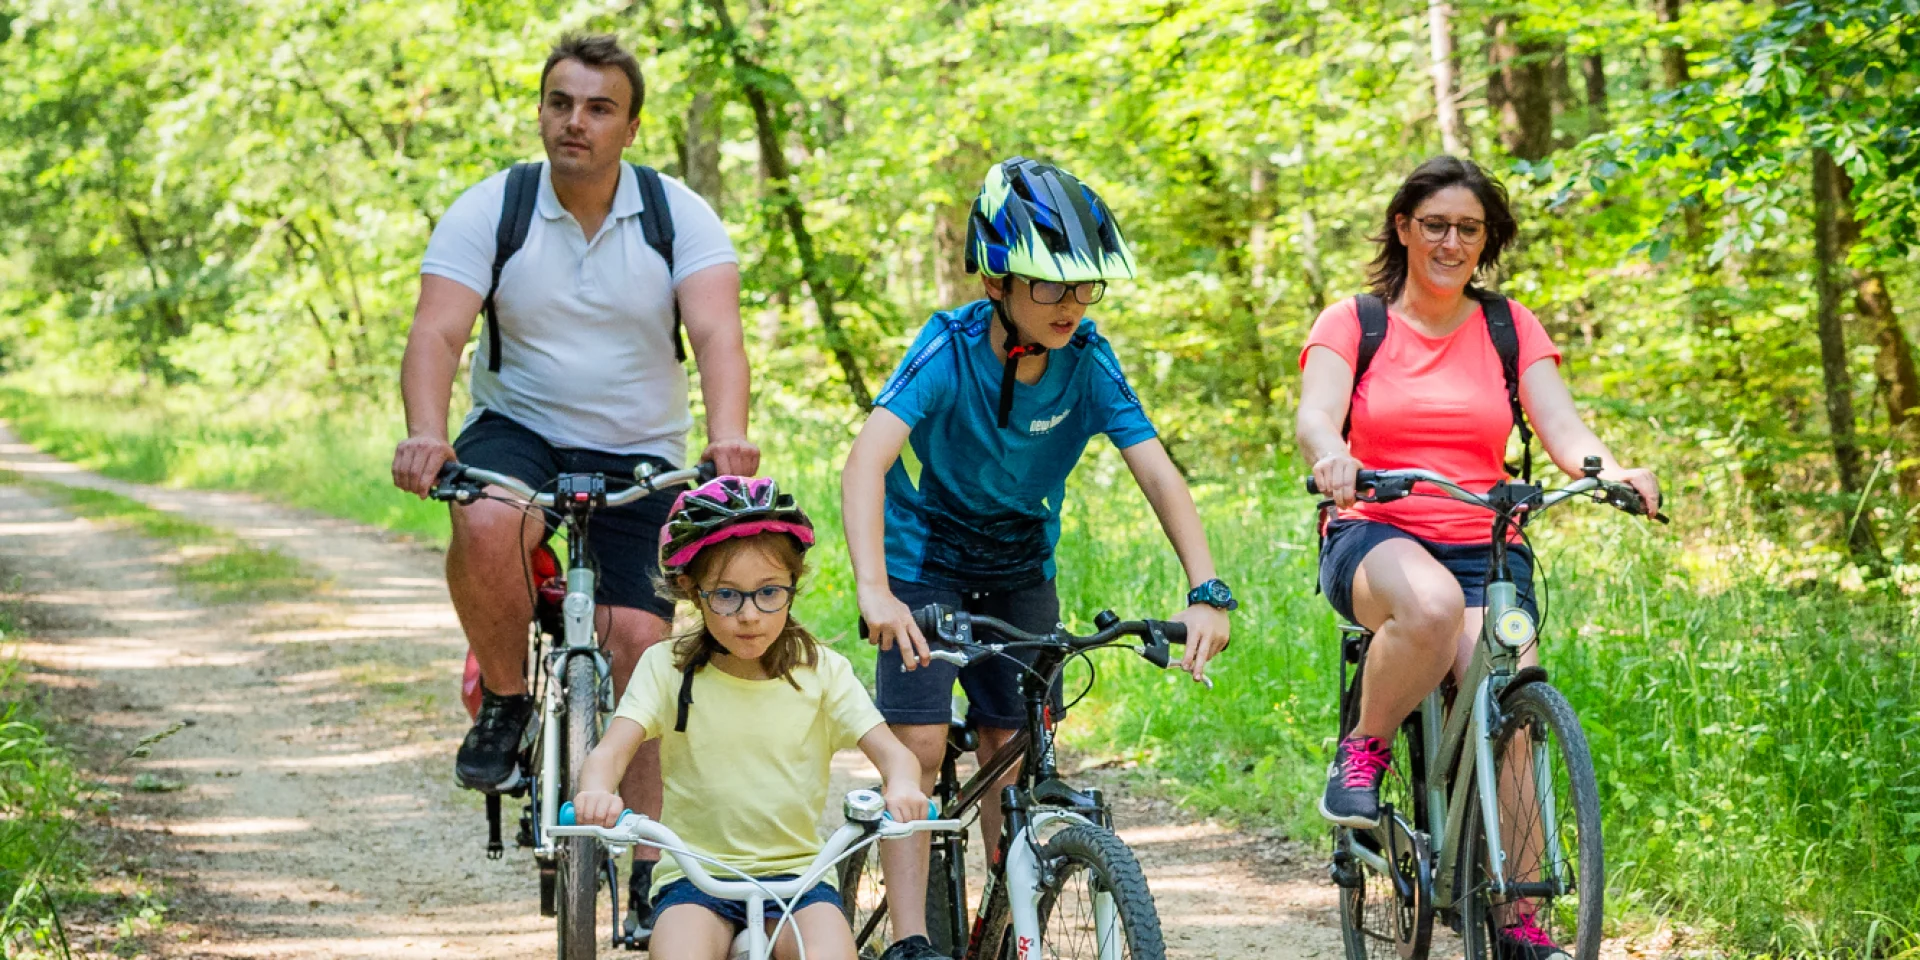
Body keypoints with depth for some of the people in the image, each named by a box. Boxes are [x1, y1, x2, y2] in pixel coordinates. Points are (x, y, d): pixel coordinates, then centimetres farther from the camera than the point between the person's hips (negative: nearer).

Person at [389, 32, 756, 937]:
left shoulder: (678, 216, -7)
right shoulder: (489, 211, -8)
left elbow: (716, 331, -22)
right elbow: (437, 331, -19)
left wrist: (727, 435, -42)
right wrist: (424, 432, -40)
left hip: (639, 455, 1)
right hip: (518, 430, -1)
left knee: (637, 645, -10)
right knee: (485, 525, -35)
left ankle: (643, 861, 2)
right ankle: (505, 701, -9)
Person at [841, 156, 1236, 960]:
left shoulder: (1089, 364, -18)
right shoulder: (949, 349, -27)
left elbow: (1158, 475, -20)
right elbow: (867, 461, -39)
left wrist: (1206, 591, -35)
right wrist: (873, 589, -53)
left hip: (1021, 569, 3)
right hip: (927, 561, -3)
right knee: (919, 747, -12)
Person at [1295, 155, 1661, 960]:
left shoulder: (1510, 326, 12)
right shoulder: (1351, 323, 6)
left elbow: (1561, 425, -1)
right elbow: (1314, 416, -11)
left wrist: (1611, 472, -24)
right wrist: (1331, 455, -36)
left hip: (1484, 547, 2)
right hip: (1376, 539, -2)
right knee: (1431, 603, -39)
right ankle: (1364, 752, -12)